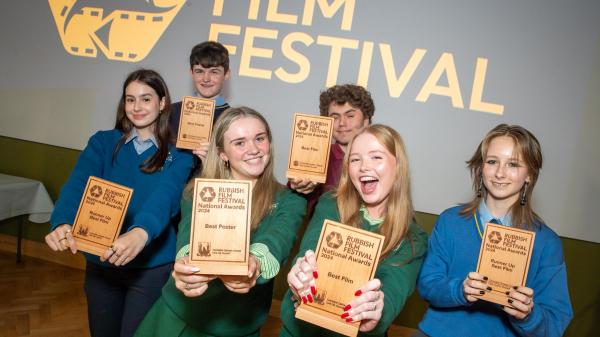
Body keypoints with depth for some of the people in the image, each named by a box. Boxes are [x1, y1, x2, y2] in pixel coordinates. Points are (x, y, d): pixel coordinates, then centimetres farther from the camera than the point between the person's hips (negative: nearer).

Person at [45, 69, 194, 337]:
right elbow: (77, 185, -14)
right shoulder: (103, 142, 1)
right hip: (101, 262, 3)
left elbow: (165, 195, -24)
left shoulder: (178, 154, -6)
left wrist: (140, 234, -45)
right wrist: (62, 224, -35)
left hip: (153, 265, -3)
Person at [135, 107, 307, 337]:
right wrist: (187, 265, -45)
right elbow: (189, 235, -22)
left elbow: (277, 240, -27)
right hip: (179, 316, 1)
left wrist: (254, 264, -49)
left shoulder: (289, 201, -8)